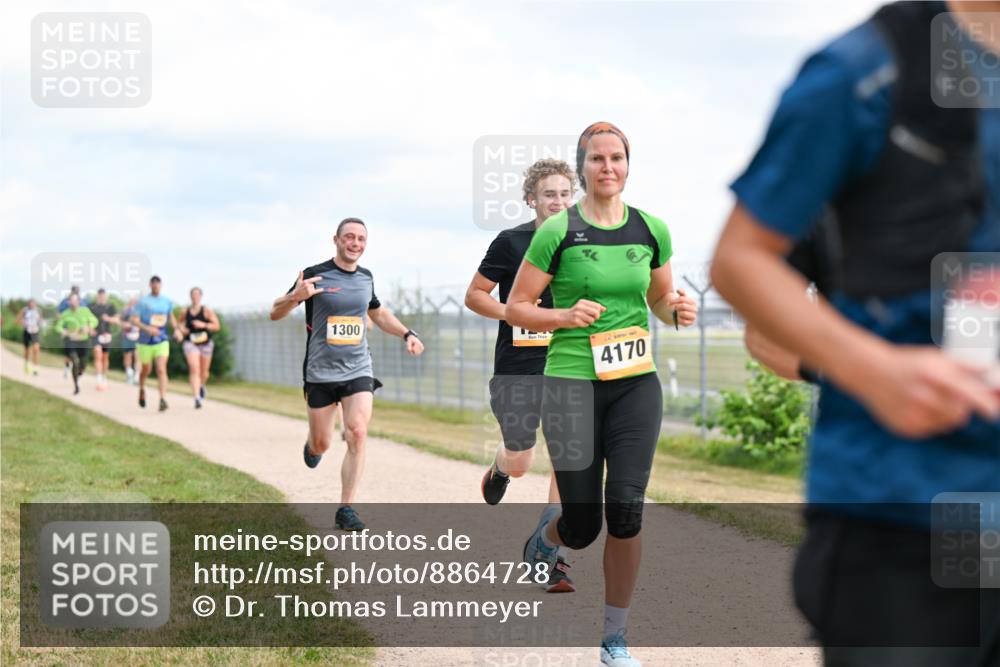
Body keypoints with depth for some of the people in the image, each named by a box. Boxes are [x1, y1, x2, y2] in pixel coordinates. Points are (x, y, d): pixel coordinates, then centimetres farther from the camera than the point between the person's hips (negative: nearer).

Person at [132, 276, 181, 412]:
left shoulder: (167, 302, 6)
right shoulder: (143, 302, -7)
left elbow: (171, 317, 23)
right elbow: (134, 320, -11)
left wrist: (176, 329, 6)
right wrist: (148, 328, -25)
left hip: (162, 341, 1)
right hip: (146, 341, -1)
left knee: (161, 370, -14)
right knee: (146, 369, 15)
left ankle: (163, 399, -21)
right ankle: (142, 389, 45)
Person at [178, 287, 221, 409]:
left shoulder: (207, 310, -4)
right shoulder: (186, 311, 3)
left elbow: (217, 326, -7)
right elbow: (181, 323, 21)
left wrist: (204, 325, -20)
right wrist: (182, 328, -1)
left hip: (205, 343, 0)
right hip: (190, 343, 0)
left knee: (204, 372, 15)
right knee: (194, 369, -19)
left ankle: (201, 386, 51)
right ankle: (197, 397, -25)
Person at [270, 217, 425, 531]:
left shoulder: (366, 277, 7)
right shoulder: (316, 275, -7)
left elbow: (378, 312, 27)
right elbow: (275, 313, -6)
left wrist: (406, 334, 12)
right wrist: (296, 297, -27)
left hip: (358, 371, 3)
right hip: (320, 373, -2)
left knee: (358, 433, -16)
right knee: (322, 445, 5)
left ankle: (345, 510, -10)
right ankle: (312, 445, 45)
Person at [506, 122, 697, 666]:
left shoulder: (651, 230, 5)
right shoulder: (557, 232, -6)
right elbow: (516, 308, -2)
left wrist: (678, 310, -3)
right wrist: (566, 316, -19)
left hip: (636, 385, 3)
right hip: (572, 383, -3)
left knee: (626, 509, -8)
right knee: (582, 525, -2)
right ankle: (548, 533, 38)